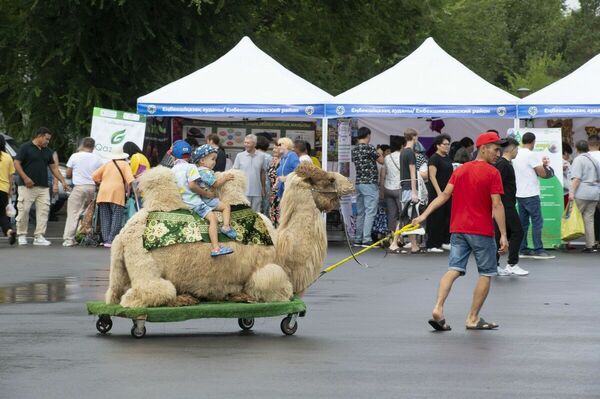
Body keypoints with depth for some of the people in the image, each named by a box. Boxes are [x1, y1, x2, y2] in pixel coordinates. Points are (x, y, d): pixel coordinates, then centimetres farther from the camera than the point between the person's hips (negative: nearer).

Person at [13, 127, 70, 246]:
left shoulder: (48, 152, 15)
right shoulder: (26, 148, -2)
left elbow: (54, 168, 18)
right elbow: (17, 163, -6)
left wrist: (63, 181, 9)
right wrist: (25, 178, -16)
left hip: (43, 187, 6)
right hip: (27, 186, -6)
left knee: (43, 211, -2)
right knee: (24, 211, -6)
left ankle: (39, 236, 0)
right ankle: (22, 235, 5)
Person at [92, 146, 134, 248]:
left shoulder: (107, 164, 19)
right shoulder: (124, 164, 7)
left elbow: (94, 176, 15)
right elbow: (130, 178, -7)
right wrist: (128, 190, 1)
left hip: (103, 193, 5)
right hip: (117, 193, -5)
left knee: (105, 219, 7)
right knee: (116, 218, -5)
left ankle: (106, 240, 3)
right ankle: (112, 240, -14)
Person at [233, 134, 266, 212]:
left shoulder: (261, 156, 4)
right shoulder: (239, 156, 1)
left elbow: (262, 172, 11)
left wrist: (263, 188, 11)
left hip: (257, 192, 1)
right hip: (243, 191, -1)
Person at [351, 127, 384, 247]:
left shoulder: (354, 150, 10)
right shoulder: (369, 148, -12)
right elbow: (381, 161, -5)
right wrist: (380, 154, 17)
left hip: (358, 183, 8)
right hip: (370, 183, -8)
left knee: (360, 212, 11)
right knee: (370, 212, -7)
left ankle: (358, 239, 12)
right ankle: (366, 239, -13)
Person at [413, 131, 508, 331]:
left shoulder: (460, 170, 11)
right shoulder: (492, 173, -8)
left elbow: (444, 195, 4)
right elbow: (496, 205, -13)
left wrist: (424, 215, 4)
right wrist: (503, 235, -14)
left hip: (458, 230, 6)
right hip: (482, 232, -5)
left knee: (454, 270, 1)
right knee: (486, 274, 7)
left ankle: (438, 309, -18)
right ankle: (473, 318, 7)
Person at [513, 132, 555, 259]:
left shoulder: (516, 155, 9)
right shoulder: (531, 155, -14)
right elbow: (543, 173, -13)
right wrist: (544, 167, 9)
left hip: (519, 194, 8)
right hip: (531, 194, -8)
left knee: (523, 222, 11)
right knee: (537, 221, -5)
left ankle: (523, 250, 12)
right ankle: (538, 250, -8)